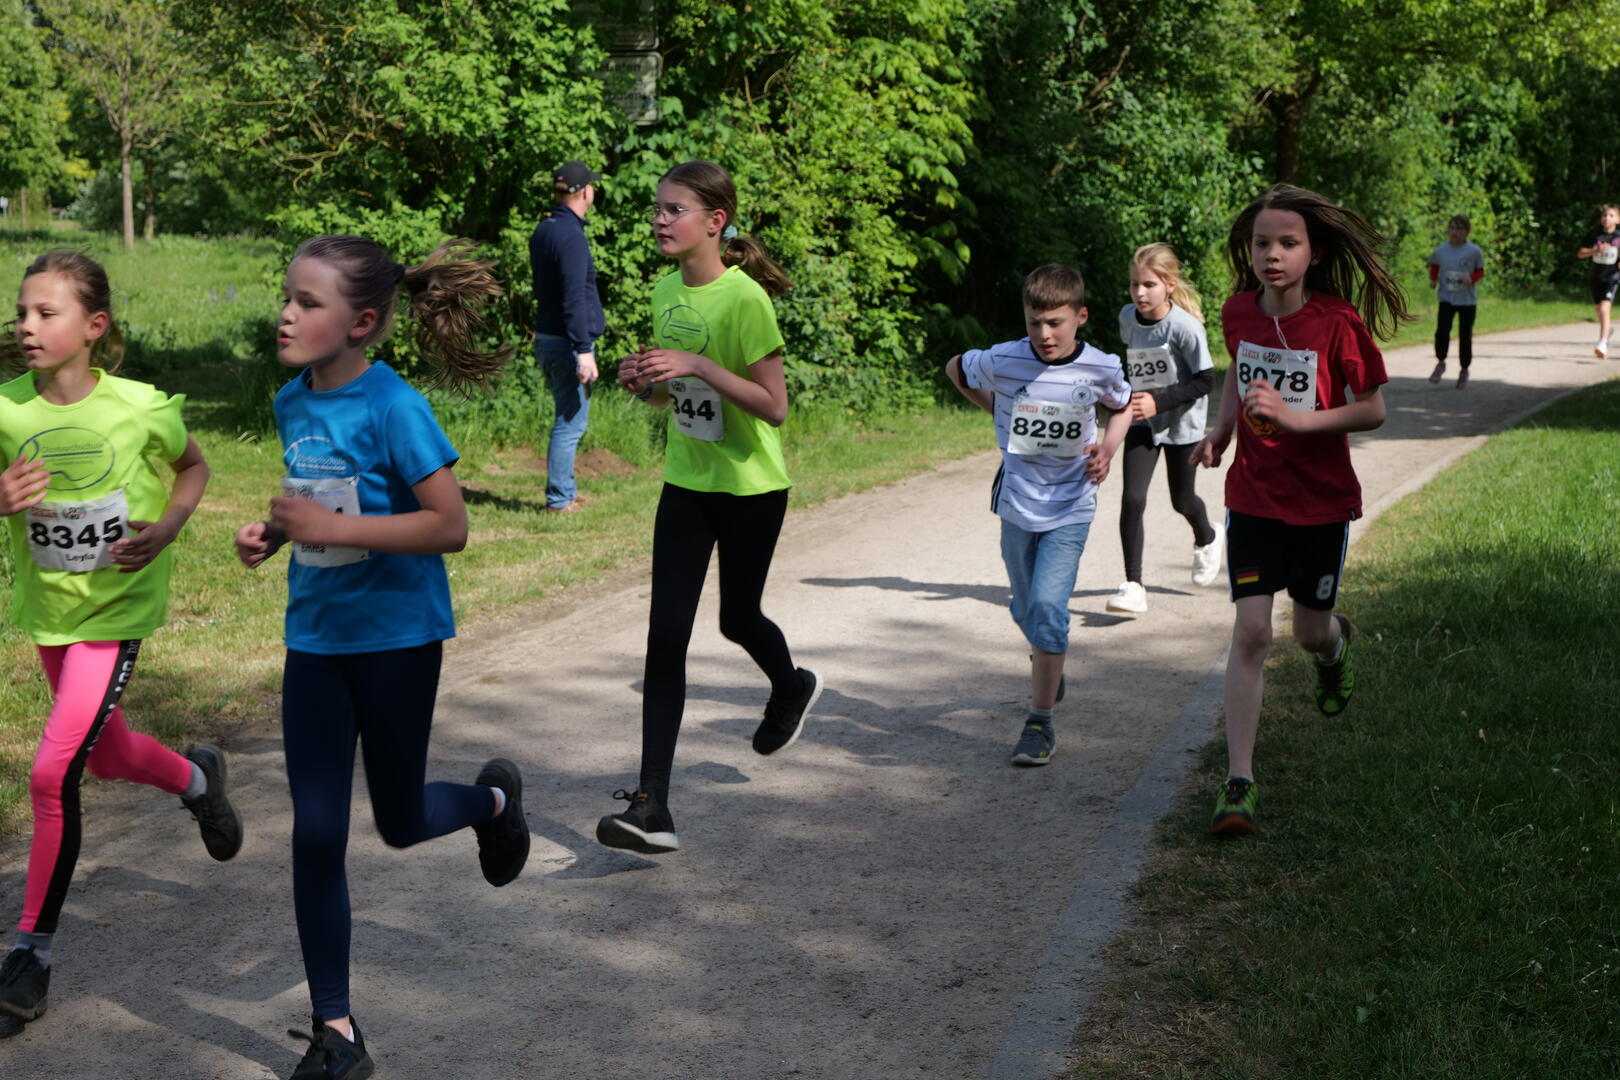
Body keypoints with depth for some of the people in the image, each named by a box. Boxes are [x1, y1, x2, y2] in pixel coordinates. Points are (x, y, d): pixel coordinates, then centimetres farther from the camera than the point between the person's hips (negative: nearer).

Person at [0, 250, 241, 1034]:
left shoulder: (142, 408, -15)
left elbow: (193, 466, 4)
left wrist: (167, 527, -13)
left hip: (118, 609, -4)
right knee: (107, 756, 21)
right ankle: (196, 778, 55)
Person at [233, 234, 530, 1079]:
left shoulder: (393, 408, -18)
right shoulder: (293, 402, 2)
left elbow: (449, 526, -21)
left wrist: (331, 527, -26)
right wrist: (270, 533, -1)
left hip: (396, 635, -5)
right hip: (316, 635, 5)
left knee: (399, 822, 9)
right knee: (316, 833, 2)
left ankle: (494, 798, 45)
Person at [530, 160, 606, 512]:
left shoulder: (543, 230, 12)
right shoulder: (571, 236, -17)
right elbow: (574, 299, -22)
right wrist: (584, 351, -23)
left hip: (546, 338, 10)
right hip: (567, 343, -10)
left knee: (568, 417, 18)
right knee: (571, 421, -4)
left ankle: (565, 491, 25)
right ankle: (559, 498, -1)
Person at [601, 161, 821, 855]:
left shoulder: (743, 298, -19)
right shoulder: (667, 291, 3)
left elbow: (773, 406, -21)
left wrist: (698, 366, -29)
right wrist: (643, 381, -7)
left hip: (751, 488, -5)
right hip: (686, 483, 5)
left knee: (737, 619, 13)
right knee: (666, 636, -4)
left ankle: (792, 687, 51)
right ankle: (651, 807, -7)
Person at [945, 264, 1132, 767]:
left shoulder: (1100, 368, -11)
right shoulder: (1003, 361, -11)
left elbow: (1123, 405, 11)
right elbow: (956, 368, 10)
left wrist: (1108, 447, -7)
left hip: (1070, 508, -2)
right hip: (1017, 504, 2)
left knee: (1047, 607, -17)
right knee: (1026, 610, 16)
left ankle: (1040, 720, -7)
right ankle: (1048, 664, 50)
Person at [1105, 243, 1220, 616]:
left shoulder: (1185, 326, -23)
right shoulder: (1127, 317, -6)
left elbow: (1205, 381, -19)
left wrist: (1159, 400, -27)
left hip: (1181, 423, -3)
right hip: (1140, 421, 3)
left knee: (1181, 500, 13)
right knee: (1132, 499, -12)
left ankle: (1206, 539, 49)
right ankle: (1133, 586, -9)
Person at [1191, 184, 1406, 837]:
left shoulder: (1338, 323, -16)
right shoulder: (1238, 313, -4)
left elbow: (1372, 410, -12)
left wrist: (1294, 417, -24)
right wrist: (1221, 430, 3)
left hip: (1322, 500, -2)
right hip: (1252, 495, 2)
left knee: (1309, 631, 12)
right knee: (1250, 630, -9)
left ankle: (1335, 644, 53)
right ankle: (1239, 782, -7)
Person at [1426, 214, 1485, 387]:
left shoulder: (1474, 251, -8)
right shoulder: (1440, 251, -3)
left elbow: (1480, 270, 4)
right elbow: (1434, 266, 17)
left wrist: (1472, 279, -16)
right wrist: (1433, 279, 0)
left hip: (1468, 300, 0)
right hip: (1446, 298, 1)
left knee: (1465, 336, 5)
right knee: (1442, 331, -16)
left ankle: (1464, 370, 22)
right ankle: (1440, 363, 7)